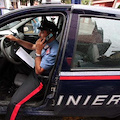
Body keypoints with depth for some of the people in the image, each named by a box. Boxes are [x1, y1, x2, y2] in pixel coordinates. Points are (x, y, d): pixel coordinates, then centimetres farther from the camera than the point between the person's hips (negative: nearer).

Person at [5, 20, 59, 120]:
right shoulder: (47, 43, -1)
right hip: (35, 71, 10)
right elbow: (32, 47, 15)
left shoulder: (54, 51, -30)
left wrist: (38, 51, -26)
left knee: (14, 103, -16)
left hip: (40, 79, -10)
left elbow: (38, 71, -25)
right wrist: (16, 39, 8)